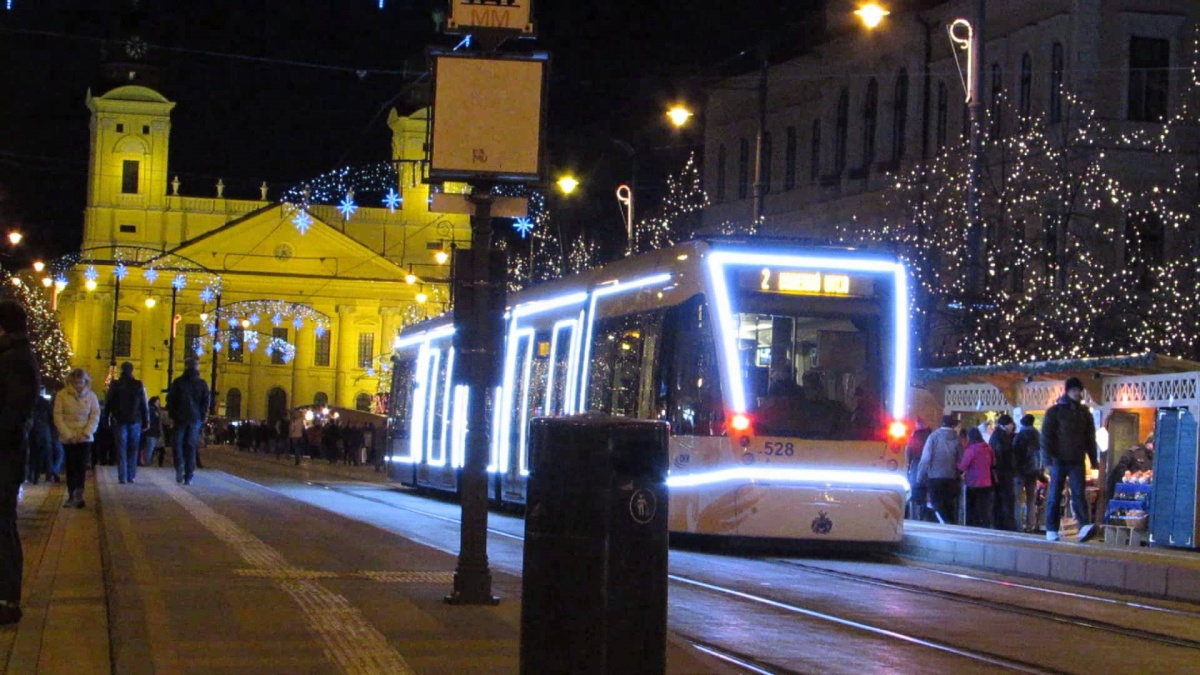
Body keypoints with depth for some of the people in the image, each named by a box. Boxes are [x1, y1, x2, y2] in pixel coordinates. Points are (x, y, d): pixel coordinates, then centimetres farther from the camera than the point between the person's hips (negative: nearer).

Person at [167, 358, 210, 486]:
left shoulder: (178, 382, -1)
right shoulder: (202, 383, 4)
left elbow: (170, 399, -2)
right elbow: (206, 402, 3)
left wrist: (171, 416, 5)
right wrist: (202, 418, 9)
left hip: (180, 418, -1)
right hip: (195, 419, 1)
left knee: (178, 444, 9)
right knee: (191, 446, 5)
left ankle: (179, 466, -16)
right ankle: (188, 477, 2)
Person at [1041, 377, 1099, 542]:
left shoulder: (1084, 413, 13)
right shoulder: (1055, 411, 1)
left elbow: (1090, 437, 17)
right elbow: (1046, 435, -3)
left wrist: (1093, 459, 11)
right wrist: (1049, 457, -11)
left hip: (1077, 461, 2)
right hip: (1059, 460, -2)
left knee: (1078, 494, -10)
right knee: (1054, 496, 3)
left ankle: (1084, 526, -23)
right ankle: (1051, 530, 8)